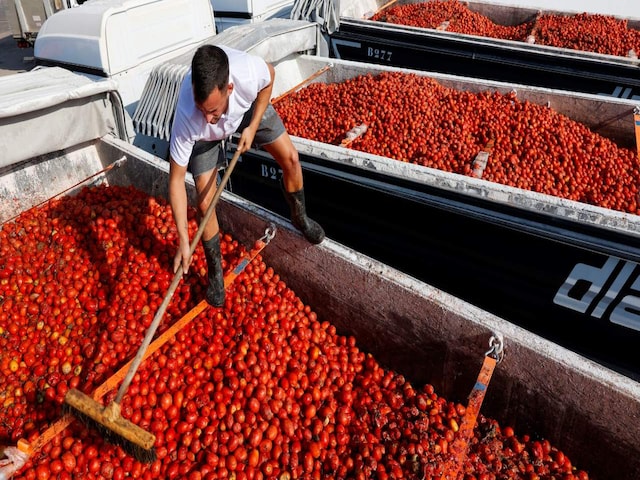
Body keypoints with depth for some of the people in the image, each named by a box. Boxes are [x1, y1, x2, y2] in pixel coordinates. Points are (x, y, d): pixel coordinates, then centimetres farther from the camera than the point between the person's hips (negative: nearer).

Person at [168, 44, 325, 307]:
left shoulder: (249, 70, -43)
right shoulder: (187, 119, -43)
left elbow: (269, 77, -14)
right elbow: (176, 180, -32)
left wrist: (252, 127, -17)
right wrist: (184, 241, -33)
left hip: (250, 106, 2)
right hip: (205, 136, -2)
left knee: (290, 159, -1)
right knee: (205, 203, -8)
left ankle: (300, 218, 30)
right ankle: (215, 273, 13)